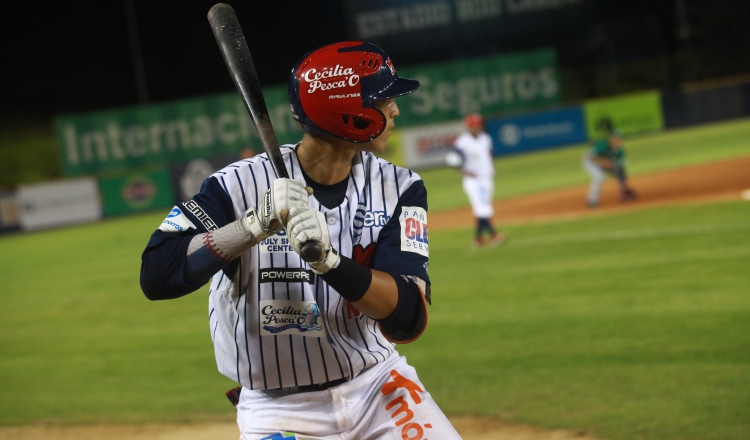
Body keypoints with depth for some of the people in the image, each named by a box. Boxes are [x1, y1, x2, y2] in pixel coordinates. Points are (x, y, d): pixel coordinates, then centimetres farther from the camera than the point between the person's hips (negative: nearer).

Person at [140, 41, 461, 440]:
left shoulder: (399, 189, -6)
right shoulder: (242, 184, -14)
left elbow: (407, 320, -16)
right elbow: (156, 277, -24)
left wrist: (328, 257, -31)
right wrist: (257, 223, -34)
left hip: (380, 389, 3)